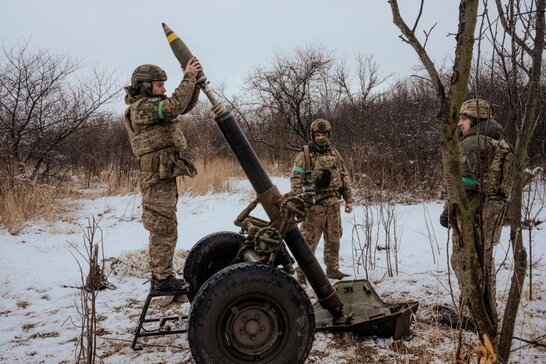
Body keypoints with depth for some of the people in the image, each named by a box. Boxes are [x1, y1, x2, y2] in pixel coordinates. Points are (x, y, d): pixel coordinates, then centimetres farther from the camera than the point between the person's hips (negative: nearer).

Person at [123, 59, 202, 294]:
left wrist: (194, 80, 6)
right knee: (164, 230, -8)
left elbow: (187, 105, 19)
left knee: (162, 231, 14)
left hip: (165, 178, 10)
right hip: (157, 178, -10)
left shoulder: (154, 105, 19)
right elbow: (176, 105, -25)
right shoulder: (140, 107, -11)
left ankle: (161, 277, 23)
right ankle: (162, 280, -1)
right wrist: (188, 77, -15)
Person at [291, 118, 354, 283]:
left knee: (334, 237, 12)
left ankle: (332, 269, 25)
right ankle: (302, 271, 6)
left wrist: (349, 199, 12)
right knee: (309, 239, -3)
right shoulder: (304, 155, -3)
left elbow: (344, 177, 17)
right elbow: (296, 179, -8)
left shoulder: (335, 154, 13)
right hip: (314, 203, -5)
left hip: (333, 203, 6)